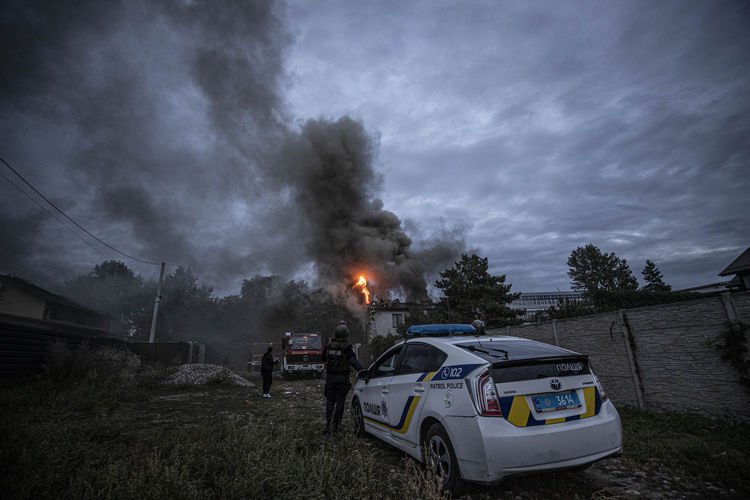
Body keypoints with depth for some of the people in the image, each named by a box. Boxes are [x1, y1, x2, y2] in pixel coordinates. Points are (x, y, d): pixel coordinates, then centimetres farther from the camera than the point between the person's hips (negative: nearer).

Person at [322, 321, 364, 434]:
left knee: (330, 401, 13)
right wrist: (362, 370, -33)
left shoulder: (328, 346, 1)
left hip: (330, 377, 3)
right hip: (342, 378, -3)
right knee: (340, 401, 9)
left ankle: (328, 424, 1)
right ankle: (336, 425, 15)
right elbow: (353, 361, -25)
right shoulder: (347, 347, -13)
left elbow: (324, 359, 14)